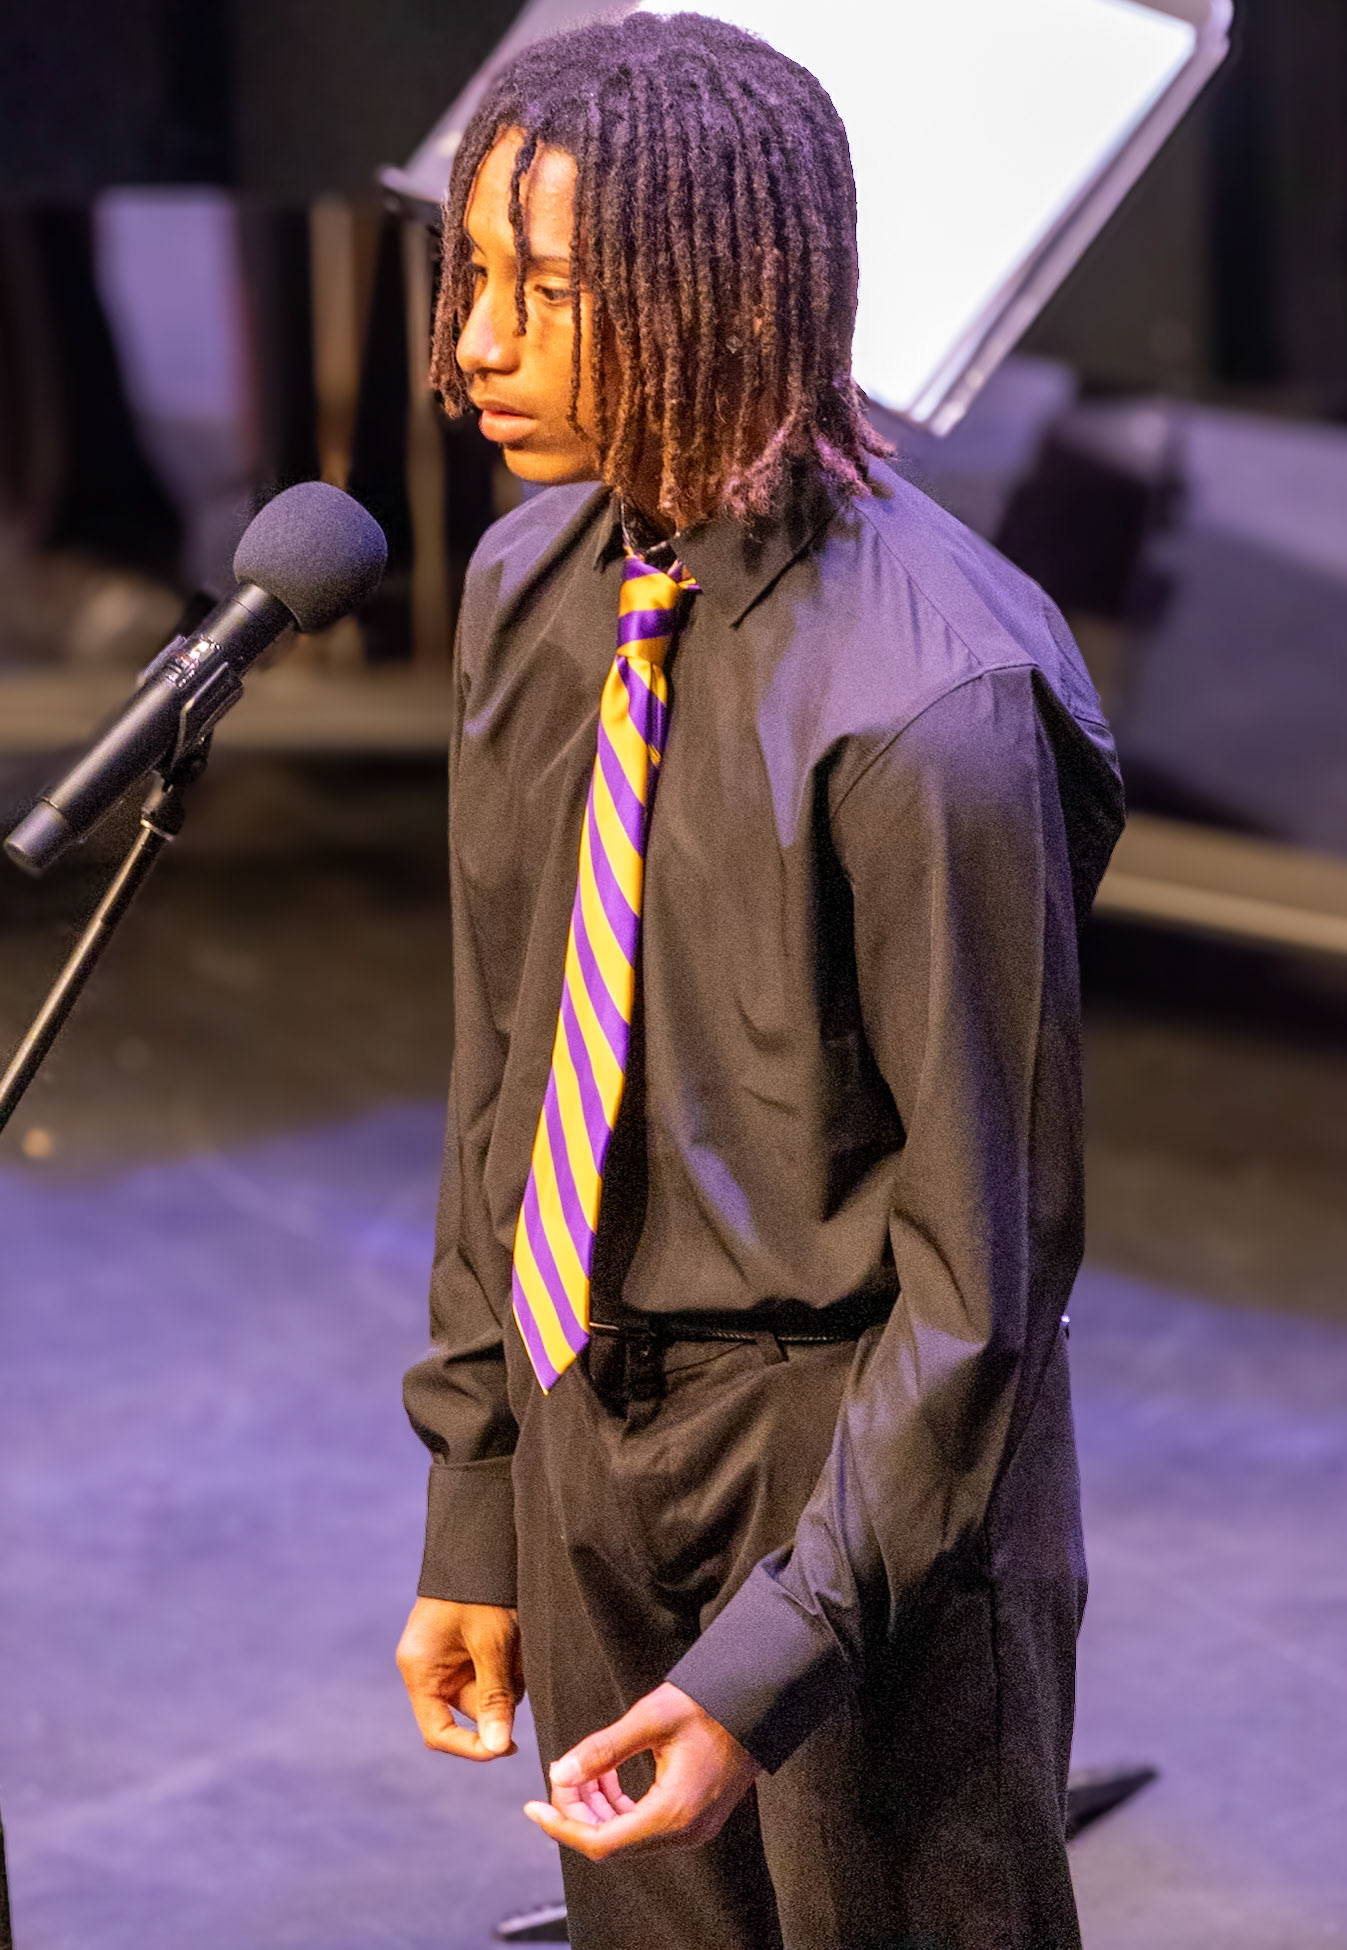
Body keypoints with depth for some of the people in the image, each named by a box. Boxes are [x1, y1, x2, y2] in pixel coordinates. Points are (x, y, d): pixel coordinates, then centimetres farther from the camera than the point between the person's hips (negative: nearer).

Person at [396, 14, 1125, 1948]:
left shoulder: (929, 704, -25)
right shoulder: (534, 586, -1)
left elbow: (982, 1264, -19)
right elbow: (506, 1070, 7)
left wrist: (769, 1665, -19)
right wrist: (476, 1510, 10)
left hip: (858, 1443, -6)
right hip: (593, 1422, 7)